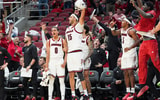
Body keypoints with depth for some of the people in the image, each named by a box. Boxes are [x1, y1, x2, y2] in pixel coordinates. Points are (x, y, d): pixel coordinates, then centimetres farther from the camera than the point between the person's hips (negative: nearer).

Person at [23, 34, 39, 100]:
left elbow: (34, 58, -15)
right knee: (24, 82, 5)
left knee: (34, 82, -6)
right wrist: (24, 66, 16)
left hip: (33, 67, -9)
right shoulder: (25, 48, 17)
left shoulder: (33, 47, -8)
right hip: (26, 68, 9)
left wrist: (29, 66, -20)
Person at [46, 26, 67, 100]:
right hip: (52, 62, 1)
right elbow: (48, 54, 5)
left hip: (60, 62, -1)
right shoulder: (49, 42, 7)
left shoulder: (62, 41, 4)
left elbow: (66, 53, 3)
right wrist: (46, 66, -1)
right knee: (51, 81, -3)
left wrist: (64, 62, -10)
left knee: (61, 81, -1)